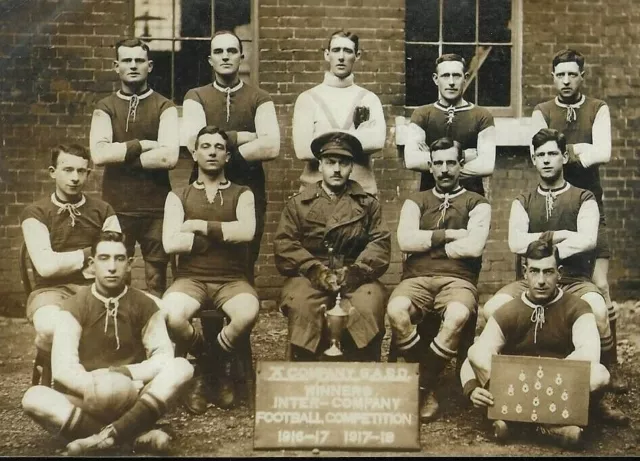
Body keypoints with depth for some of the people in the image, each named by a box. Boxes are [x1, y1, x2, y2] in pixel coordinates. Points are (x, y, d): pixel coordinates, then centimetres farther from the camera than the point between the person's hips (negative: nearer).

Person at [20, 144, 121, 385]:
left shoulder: (103, 211, 12)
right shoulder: (35, 213, 4)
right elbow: (46, 266, -9)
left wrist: (65, 262, -7)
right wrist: (90, 254, 1)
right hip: (51, 290, -2)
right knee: (50, 327, -37)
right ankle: (49, 370, 0)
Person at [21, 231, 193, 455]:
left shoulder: (145, 305, 2)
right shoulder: (75, 307, -1)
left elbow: (164, 356, -6)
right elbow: (63, 368, -11)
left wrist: (124, 374, -19)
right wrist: (95, 387, -27)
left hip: (133, 398, 1)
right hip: (85, 398, 0)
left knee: (181, 366, -24)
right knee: (33, 397, -29)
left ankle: (108, 436, -36)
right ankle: (137, 433, -33)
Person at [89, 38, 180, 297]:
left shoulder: (164, 108, 2)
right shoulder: (105, 109, 8)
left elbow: (169, 157, -14)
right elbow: (99, 154, -10)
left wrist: (120, 155, -8)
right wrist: (143, 145, -10)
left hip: (156, 209, -1)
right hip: (115, 208, 1)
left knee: (157, 282, 5)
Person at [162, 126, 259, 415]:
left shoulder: (242, 195, 12)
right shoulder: (178, 197, 12)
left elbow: (246, 232, -11)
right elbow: (170, 243, -6)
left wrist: (201, 226, -7)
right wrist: (223, 235, -5)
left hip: (231, 280, 0)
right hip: (190, 278, 0)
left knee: (248, 313, -35)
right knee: (170, 315, -34)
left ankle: (209, 364, -3)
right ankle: (212, 365, -2)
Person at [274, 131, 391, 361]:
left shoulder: (368, 203, 16)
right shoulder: (298, 203, 14)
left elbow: (381, 244, 4)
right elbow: (284, 245, 3)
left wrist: (356, 272, -14)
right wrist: (315, 270, -13)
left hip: (356, 279, 0)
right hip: (310, 276, 0)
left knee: (369, 305, -30)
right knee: (301, 304, -32)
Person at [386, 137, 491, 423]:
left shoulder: (477, 204, 13)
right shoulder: (416, 201, 19)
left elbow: (473, 247, -6)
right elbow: (405, 241, 0)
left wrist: (427, 243, 0)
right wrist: (449, 234, -3)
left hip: (458, 279, -1)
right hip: (417, 277, 2)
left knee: (457, 316, -38)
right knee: (396, 310, -34)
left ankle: (423, 386, -17)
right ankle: (426, 387, -14)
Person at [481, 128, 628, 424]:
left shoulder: (583, 199, 9)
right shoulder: (523, 203, 15)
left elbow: (587, 240, -11)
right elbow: (516, 243, -4)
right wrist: (561, 235, -8)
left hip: (574, 281, -2)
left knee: (598, 311, -35)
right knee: (492, 309, -28)